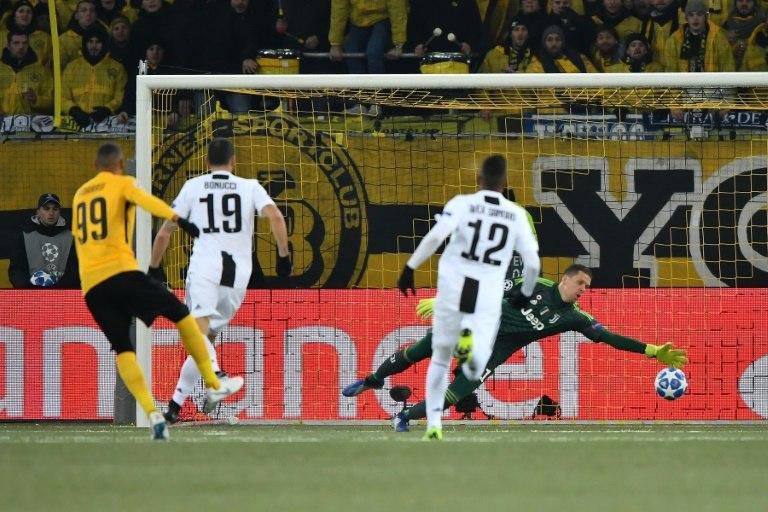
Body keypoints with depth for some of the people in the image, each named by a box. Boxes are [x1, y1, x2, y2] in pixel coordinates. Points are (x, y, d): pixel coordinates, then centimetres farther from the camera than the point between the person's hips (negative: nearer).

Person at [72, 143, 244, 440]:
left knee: (122, 350, 5)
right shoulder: (122, 183, 6)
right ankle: (213, 385, 10)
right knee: (181, 314, 12)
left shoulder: (79, 195, 23)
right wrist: (176, 218, -32)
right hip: (121, 271, -5)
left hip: (90, 285, 5)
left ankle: (153, 415, -12)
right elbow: (144, 200, -16)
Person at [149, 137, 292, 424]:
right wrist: (283, 256, 2)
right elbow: (276, 217, -5)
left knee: (198, 330, -20)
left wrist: (154, 268, 24)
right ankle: (174, 406, 11)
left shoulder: (193, 186, 13)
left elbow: (165, 232, 13)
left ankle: (216, 376, -50)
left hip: (204, 264, -2)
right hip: (238, 271, 2)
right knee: (208, 336, 13)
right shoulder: (250, 187, 13)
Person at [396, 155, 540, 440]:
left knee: (440, 360, 20)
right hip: (488, 297, 0)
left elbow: (436, 236, -16)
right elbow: (532, 263, 4)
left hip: (453, 291, 0)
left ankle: (434, 425, 14)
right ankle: (472, 342, -34)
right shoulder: (517, 215, 6)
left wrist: (411, 267, -9)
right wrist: (525, 292, 23)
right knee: (474, 371, -1)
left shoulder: (463, 204, 0)